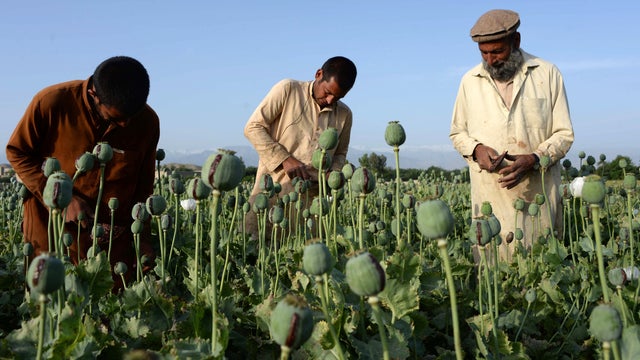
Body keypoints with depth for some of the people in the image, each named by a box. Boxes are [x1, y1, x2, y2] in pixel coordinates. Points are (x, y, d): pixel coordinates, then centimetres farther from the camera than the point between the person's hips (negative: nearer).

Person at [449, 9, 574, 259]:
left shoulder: (548, 74, 4)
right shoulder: (470, 81, 9)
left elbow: (564, 134, 4)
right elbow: (457, 133, 17)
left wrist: (534, 159, -14)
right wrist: (476, 149, -6)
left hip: (538, 194, 0)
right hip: (490, 196, 1)